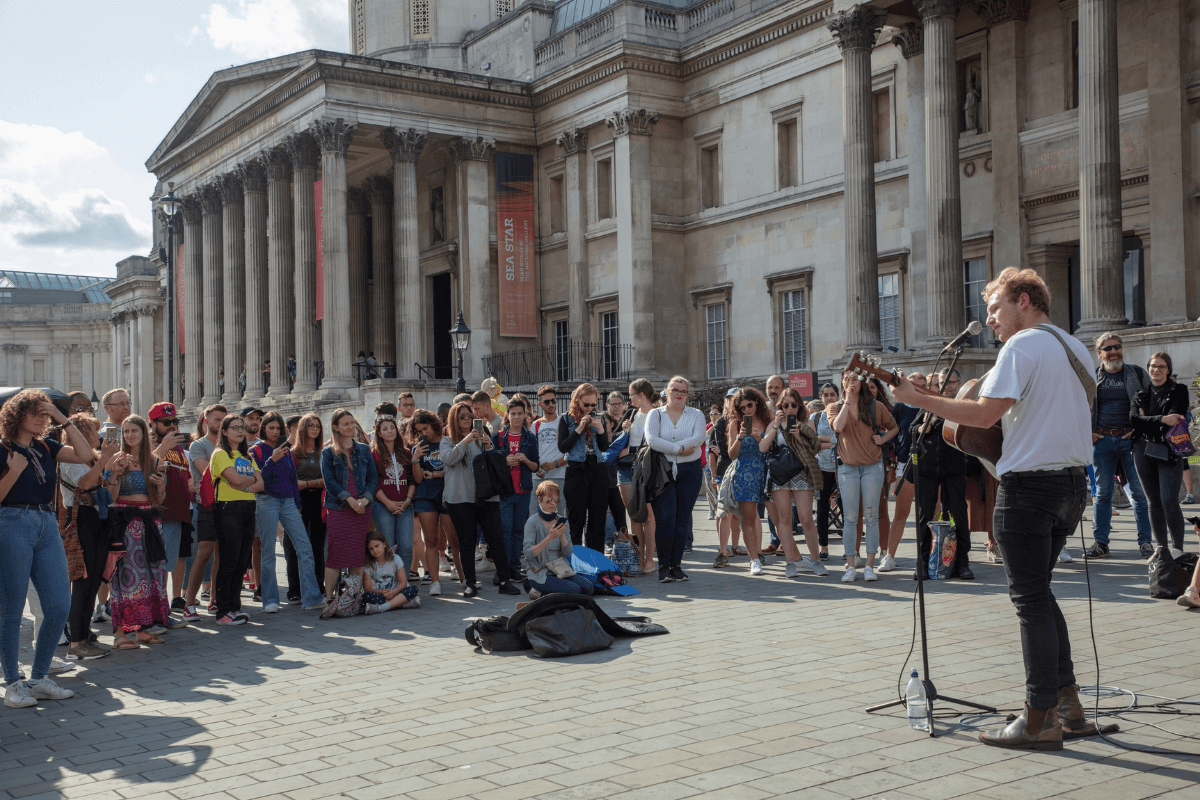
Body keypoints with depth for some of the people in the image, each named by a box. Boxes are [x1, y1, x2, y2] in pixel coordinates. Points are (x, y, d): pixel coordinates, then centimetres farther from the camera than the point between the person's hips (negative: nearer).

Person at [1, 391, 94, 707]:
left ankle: (39, 678, 14)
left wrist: (62, 419, 1)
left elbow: (85, 456, 1)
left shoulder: (46, 447, 14)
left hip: (47, 527, 6)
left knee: (60, 606, 2)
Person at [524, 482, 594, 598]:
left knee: (588, 587, -15)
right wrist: (549, 538, -25)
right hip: (539, 574, -7)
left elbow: (568, 552, 4)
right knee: (574, 590, -26)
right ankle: (541, 592, -3)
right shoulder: (532, 522, -8)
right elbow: (528, 553, -18)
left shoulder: (561, 521, 9)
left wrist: (562, 535, -15)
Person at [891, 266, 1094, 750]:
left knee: (1031, 600, -3)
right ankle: (1067, 703, 20)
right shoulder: (1075, 347, 16)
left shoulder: (1022, 346, -12)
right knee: (1039, 592, 18)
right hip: (1073, 482, 9)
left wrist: (920, 399, -13)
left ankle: (1040, 720, 2)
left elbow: (985, 414, -20)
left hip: (1030, 484, -9)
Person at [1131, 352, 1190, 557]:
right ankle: (1161, 547, 14)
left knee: (1169, 501, -13)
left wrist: (1146, 421, -8)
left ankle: (1177, 548, -6)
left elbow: (1176, 419, -8)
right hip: (1144, 451, 4)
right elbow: (1134, 418, -4)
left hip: (1169, 450, -4)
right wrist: (1161, 420, -18)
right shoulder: (1140, 395, 14)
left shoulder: (1178, 391, 6)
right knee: (1153, 501, 6)